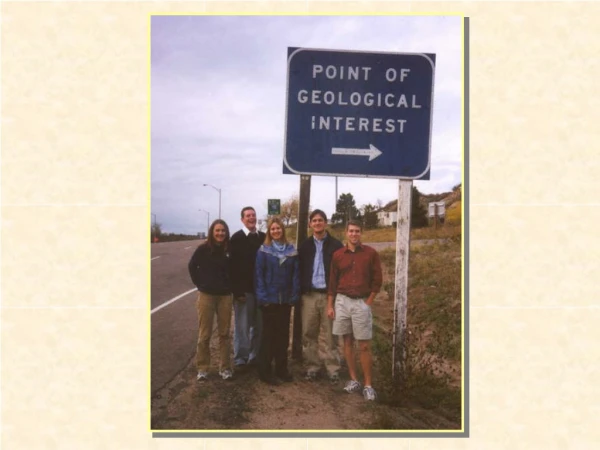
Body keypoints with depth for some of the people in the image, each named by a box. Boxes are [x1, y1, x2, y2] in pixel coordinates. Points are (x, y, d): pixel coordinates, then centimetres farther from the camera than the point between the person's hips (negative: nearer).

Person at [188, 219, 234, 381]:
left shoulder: (230, 250, -1)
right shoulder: (203, 249, -6)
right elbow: (192, 267, 5)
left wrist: (230, 286, 4)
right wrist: (200, 284, 2)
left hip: (225, 296, 2)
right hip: (206, 295, -2)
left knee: (224, 333, 8)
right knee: (204, 334, 4)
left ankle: (225, 367, 17)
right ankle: (202, 368, 15)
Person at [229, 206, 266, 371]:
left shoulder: (263, 237, 8)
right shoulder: (237, 238, -4)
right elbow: (233, 266, -9)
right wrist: (237, 291, -14)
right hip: (244, 290, -4)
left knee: (258, 326, 10)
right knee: (242, 327, 1)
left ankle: (255, 357, 23)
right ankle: (240, 359, 12)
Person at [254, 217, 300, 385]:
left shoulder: (292, 250, 4)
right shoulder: (263, 250, -3)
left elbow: (296, 274, 3)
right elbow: (258, 275, -6)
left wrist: (295, 295, -4)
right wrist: (262, 297, -13)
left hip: (286, 299, 3)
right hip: (270, 299, -3)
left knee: (283, 334, 12)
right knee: (269, 335, 3)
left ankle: (281, 368, 25)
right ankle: (264, 371, 12)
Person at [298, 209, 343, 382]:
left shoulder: (336, 245, 2)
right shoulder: (304, 246, 10)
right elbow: (299, 270, 9)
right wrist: (299, 291, 0)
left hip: (329, 295, -2)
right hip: (309, 295, 2)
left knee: (331, 334, 2)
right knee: (309, 334, 5)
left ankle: (333, 369, 10)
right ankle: (312, 367, 16)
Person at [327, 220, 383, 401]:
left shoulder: (371, 253, -2)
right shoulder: (338, 255, 4)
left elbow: (377, 280, 1)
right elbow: (332, 282, 7)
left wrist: (368, 302, -4)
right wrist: (330, 305, 3)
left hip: (362, 302, -2)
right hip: (342, 301, 3)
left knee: (364, 346, -1)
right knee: (347, 342, 9)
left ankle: (368, 385, 6)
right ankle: (353, 380, 19)